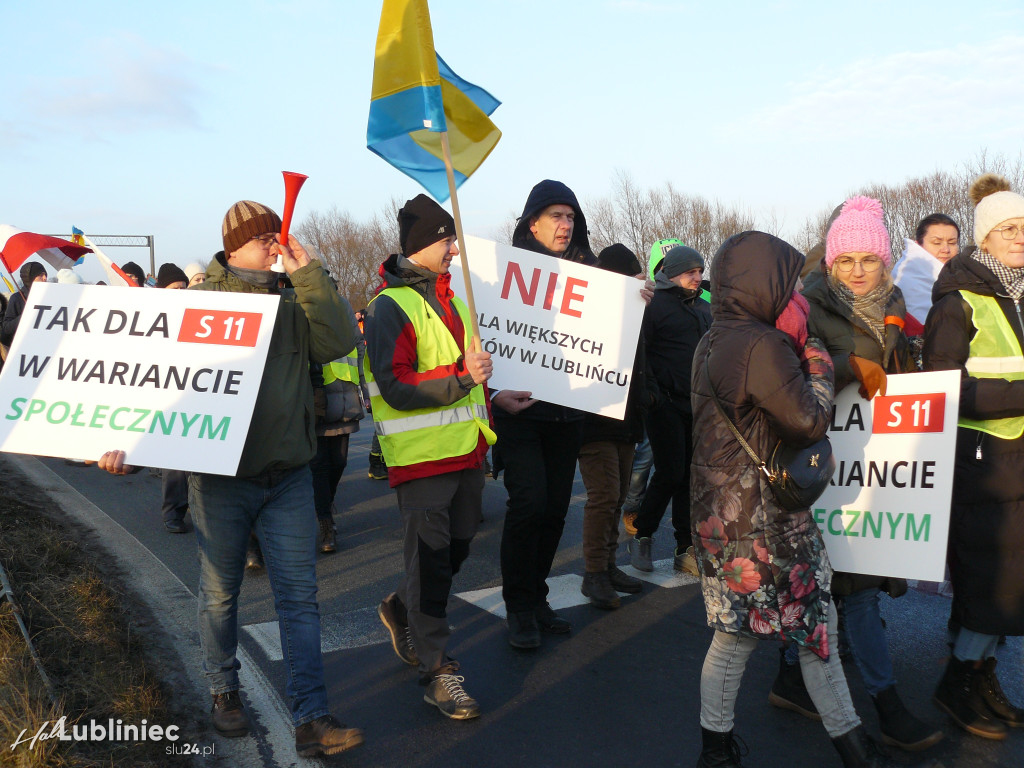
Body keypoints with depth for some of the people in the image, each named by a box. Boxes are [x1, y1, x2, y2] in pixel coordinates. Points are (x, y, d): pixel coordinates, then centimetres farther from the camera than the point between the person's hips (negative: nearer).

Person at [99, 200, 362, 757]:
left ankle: (311, 720, 6)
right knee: (220, 593, 14)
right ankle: (223, 691, 37)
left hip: (289, 476, 2)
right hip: (221, 476, -2)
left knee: (299, 596, 1)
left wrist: (307, 273, -9)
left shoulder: (291, 304, 8)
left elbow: (338, 342, -8)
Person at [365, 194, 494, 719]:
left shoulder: (448, 298, 16)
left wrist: (488, 400, 21)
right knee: (430, 561, -1)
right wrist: (460, 376, -26)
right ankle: (437, 670, 12)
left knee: (456, 549, 17)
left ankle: (400, 609, 42)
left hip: (465, 451, 8)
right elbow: (395, 388, -21)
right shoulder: (390, 306, -12)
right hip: (422, 457, -8)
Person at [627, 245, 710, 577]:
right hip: (666, 404, -7)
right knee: (670, 473, -9)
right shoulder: (655, 303, -5)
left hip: (697, 404, 7)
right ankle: (642, 535, 11)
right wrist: (651, 391, -18)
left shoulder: (704, 308, 18)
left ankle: (686, 549, 16)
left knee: (691, 476, 8)